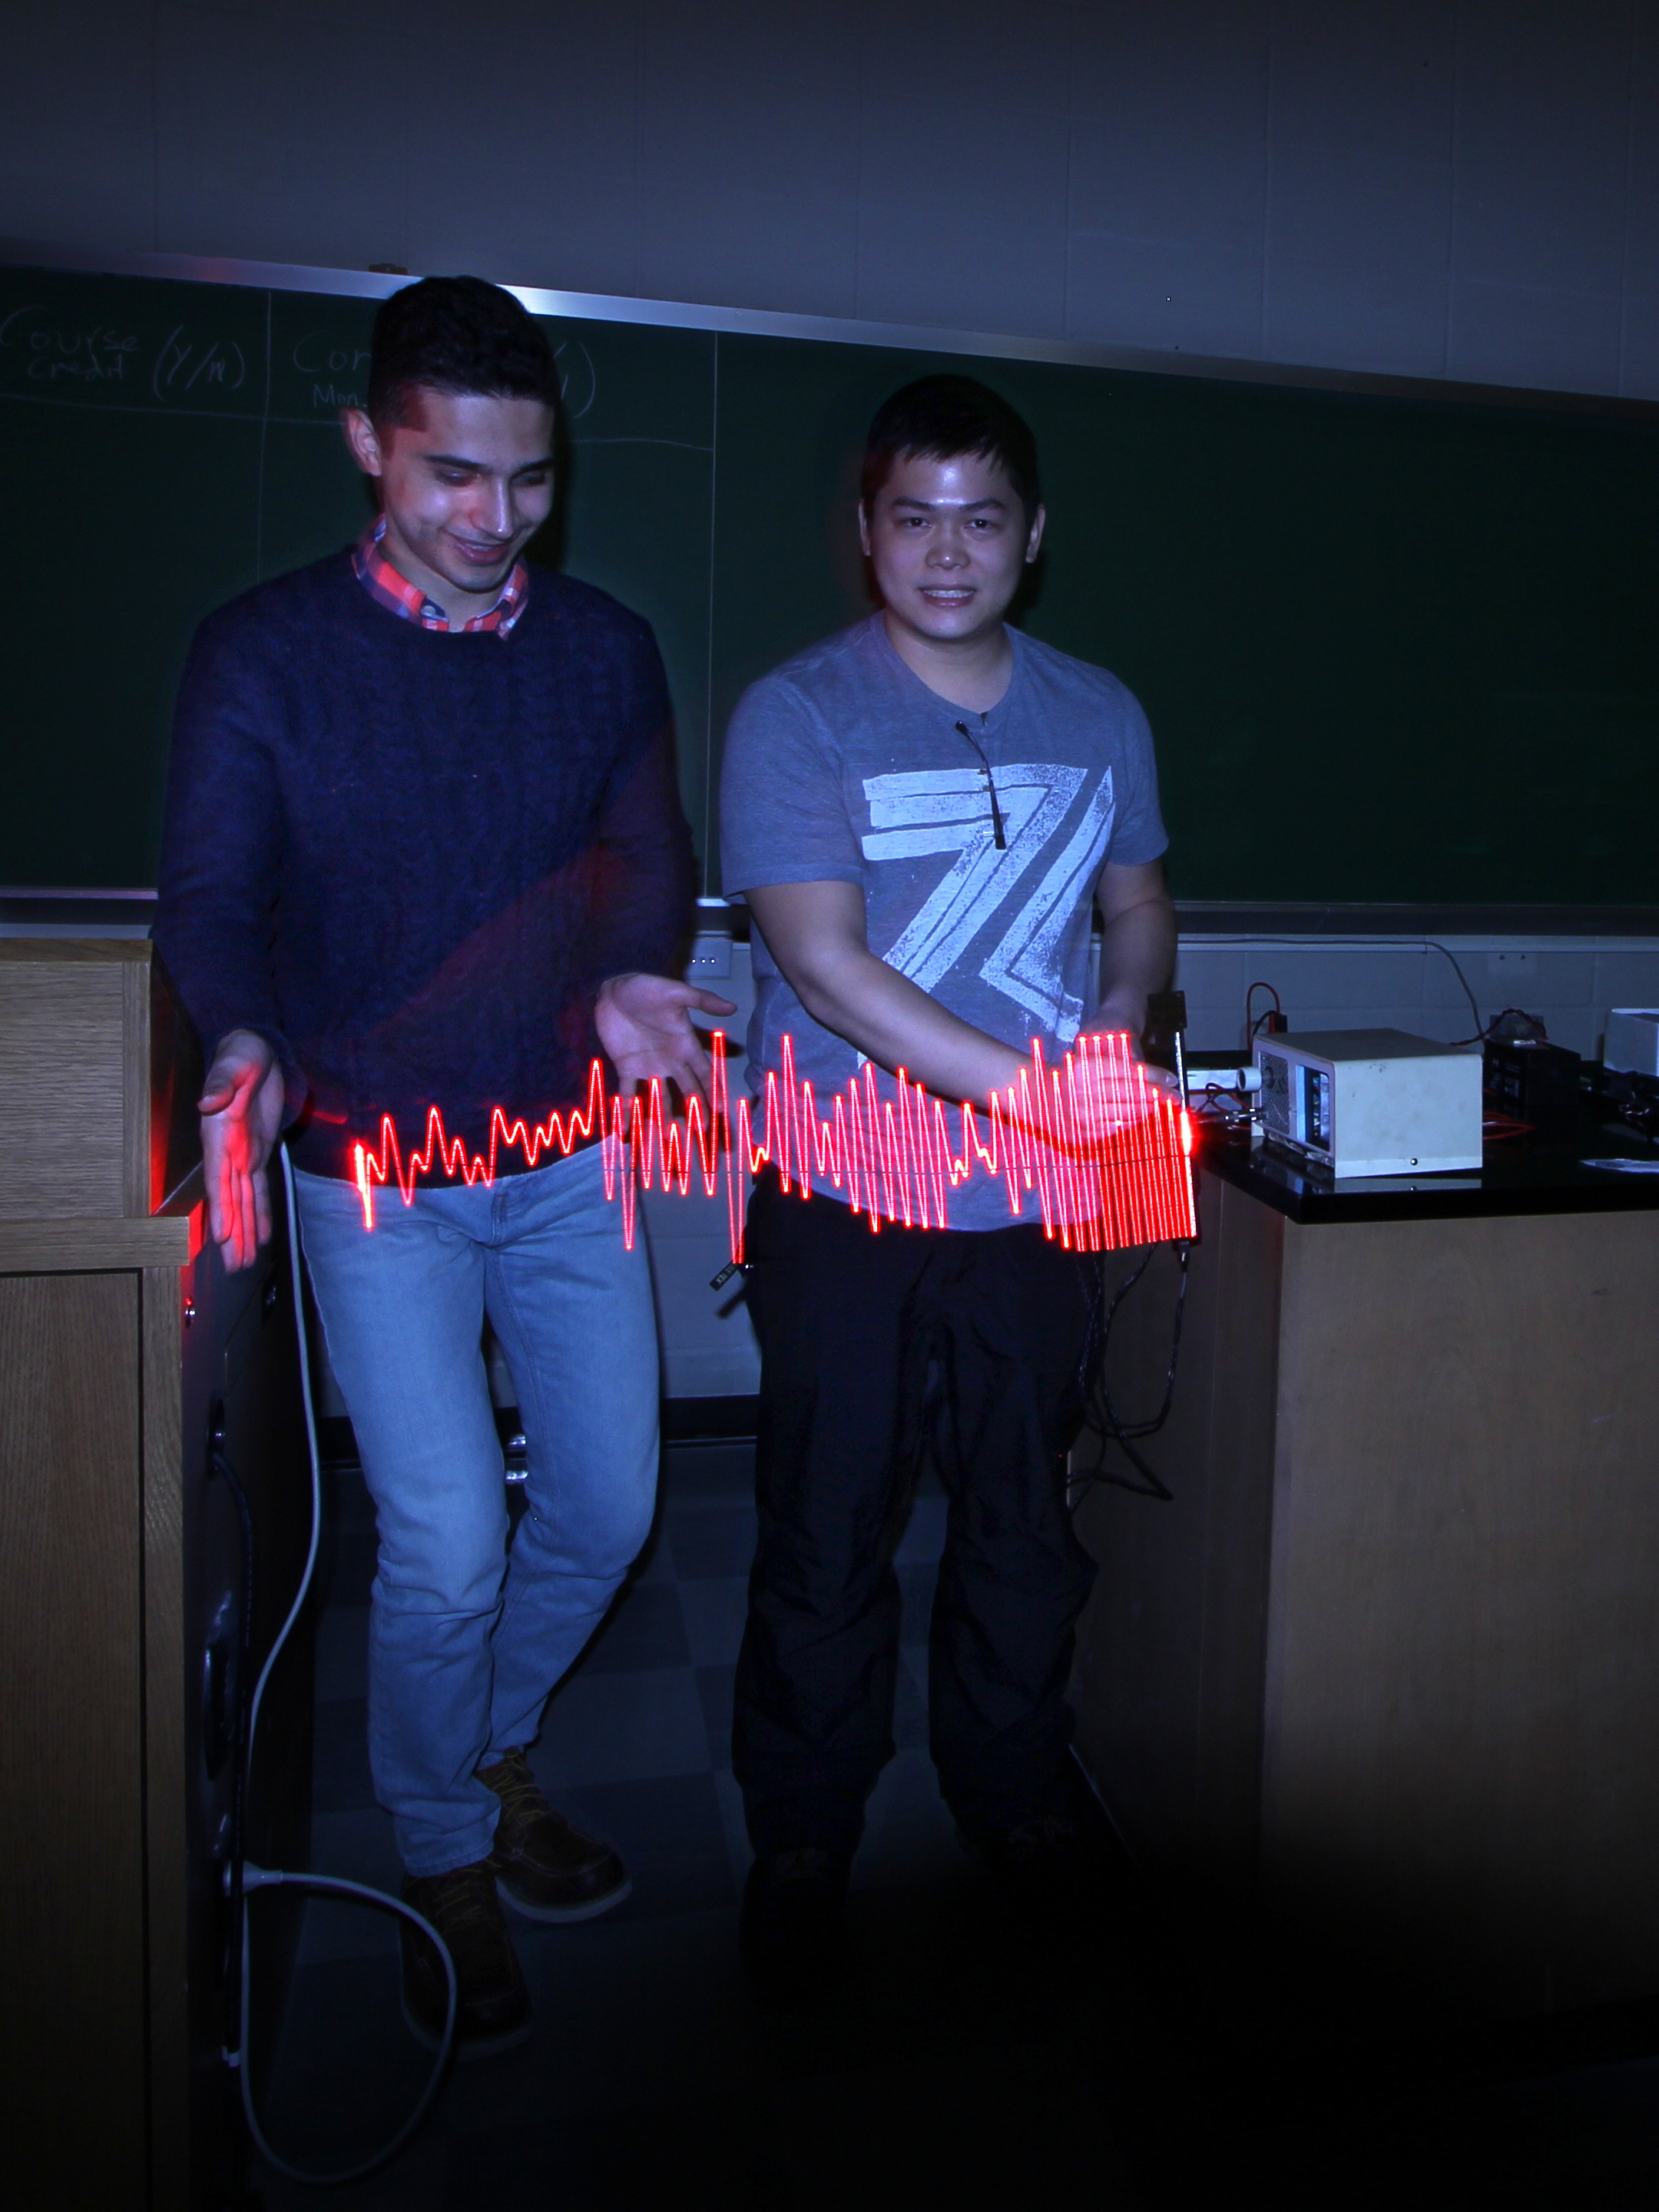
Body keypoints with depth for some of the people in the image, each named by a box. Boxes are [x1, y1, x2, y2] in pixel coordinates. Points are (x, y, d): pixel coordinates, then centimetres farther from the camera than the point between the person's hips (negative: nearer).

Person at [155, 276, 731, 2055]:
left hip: (567, 1149, 4)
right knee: (447, 1548, -3)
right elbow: (210, 893, -4)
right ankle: (443, 1857, 27)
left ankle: (492, 1746, 40)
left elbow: (644, 855, 5)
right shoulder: (265, 652, -4)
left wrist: (627, 978, -17)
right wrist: (243, 1040, -25)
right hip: (376, 1169, -3)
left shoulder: (602, 648, 6)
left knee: (606, 1508, 10)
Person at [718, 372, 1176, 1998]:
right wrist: (1030, 1086, -20)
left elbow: (1139, 907, 21)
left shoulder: (1099, 718, 9)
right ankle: (802, 1841, 29)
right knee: (827, 1531, 7)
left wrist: (1120, 1014, -2)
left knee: (1025, 1516, 16)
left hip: (1039, 1204, 4)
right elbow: (825, 961, -15)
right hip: (846, 1199, -3)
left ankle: (1015, 1788, 40)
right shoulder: (795, 714, -5)